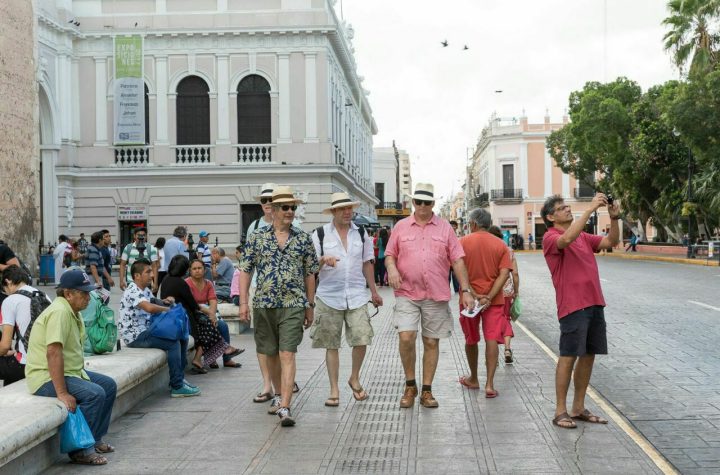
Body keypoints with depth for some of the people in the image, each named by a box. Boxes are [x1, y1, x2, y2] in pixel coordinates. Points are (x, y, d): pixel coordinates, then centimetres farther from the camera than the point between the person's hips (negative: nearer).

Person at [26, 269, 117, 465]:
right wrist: (62, 393, -32)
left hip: (70, 371, 11)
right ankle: (80, 450, -14)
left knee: (108, 385, 12)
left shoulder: (72, 311, 10)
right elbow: (53, 352, -31)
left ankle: (94, 440, 18)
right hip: (46, 377, -11)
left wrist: (83, 374, 13)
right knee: (95, 394, -25)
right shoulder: (59, 312, -22)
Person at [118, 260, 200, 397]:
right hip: (134, 336, -10)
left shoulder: (145, 290, 13)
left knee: (181, 338, 8)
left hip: (146, 330, 10)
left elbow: (153, 302, 29)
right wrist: (167, 309, -17)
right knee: (173, 343, -23)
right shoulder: (132, 292, -19)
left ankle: (179, 379, 13)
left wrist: (164, 301, 5)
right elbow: (150, 307, -35)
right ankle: (177, 387, -18)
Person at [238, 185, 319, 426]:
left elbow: (310, 274, 9)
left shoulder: (304, 238, 4)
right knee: (271, 354, 14)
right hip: (264, 304, 2)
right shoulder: (257, 237, 4)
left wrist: (310, 305, 7)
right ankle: (278, 395, 34)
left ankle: (284, 407, -14)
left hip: (293, 306, -2)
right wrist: (243, 302, -1)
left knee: (287, 355, -11)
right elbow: (245, 271, 5)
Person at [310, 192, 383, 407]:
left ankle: (354, 379, 19)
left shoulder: (361, 234, 11)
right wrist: (324, 259, -19)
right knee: (331, 345, 3)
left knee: (361, 340, -7)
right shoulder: (320, 234, 3)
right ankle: (334, 389, 14)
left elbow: (367, 263, 17)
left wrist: (374, 291, 17)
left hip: (356, 296, 2)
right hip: (329, 297, -2)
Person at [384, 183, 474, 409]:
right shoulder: (401, 226, 8)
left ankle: (426, 391, 17)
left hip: (437, 295, 1)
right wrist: (392, 268, -12)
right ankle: (410, 386, 8)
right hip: (407, 293, -1)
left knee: (431, 342, 5)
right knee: (406, 337, -13)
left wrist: (466, 290, -1)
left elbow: (457, 260, 5)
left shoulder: (445, 228, 7)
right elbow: (389, 254, 11)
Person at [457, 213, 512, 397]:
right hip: (494, 299, 0)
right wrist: (489, 297, -14)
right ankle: (489, 384, -11)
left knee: (471, 340, 16)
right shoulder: (501, 245, 0)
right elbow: (504, 274, -10)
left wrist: (473, 294, -12)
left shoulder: (463, 242, -3)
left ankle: (473, 379, 30)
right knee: (492, 339, -3)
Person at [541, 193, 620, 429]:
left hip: (594, 303, 8)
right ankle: (560, 411, 3)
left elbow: (611, 242, 14)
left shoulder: (583, 236, 19)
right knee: (569, 356, -4)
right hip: (572, 305, -7)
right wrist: (590, 208, -25)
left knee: (588, 355, 10)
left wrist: (614, 218, -2)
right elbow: (567, 238, -27)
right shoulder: (550, 237, -5)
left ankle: (579, 408, 19)